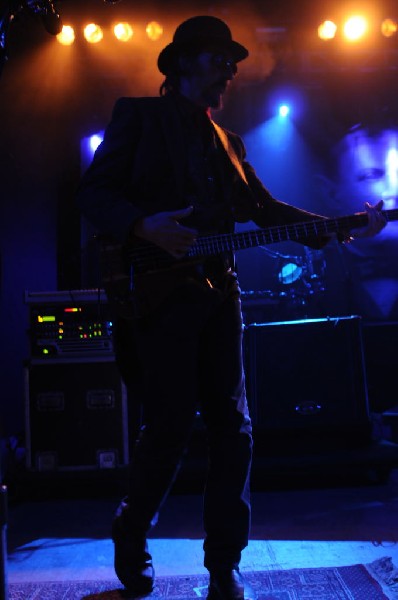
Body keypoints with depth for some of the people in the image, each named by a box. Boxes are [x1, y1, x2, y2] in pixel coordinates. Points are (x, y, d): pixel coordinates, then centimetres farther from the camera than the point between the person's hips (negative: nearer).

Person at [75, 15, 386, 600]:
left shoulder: (227, 142, 23)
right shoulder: (138, 116, 6)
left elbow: (267, 208, 19)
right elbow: (94, 191, -3)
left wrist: (340, 227, 10)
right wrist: (144, 226, -21)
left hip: (218, 292, 6)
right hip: (157, 290, -5)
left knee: (233, 428, 1)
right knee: (170, 425, -6)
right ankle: (131, 536, 21)